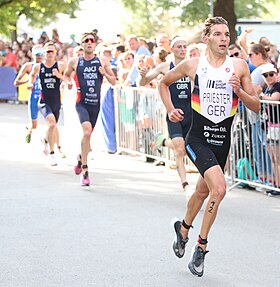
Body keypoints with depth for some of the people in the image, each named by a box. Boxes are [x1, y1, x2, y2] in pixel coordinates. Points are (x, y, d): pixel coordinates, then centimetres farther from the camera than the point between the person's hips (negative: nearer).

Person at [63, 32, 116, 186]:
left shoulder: (103, 61, 4)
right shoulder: (74, 62, 3)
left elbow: (113, 82, 8)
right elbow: (66, 75, 20)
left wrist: (105, 73, -12)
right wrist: (68, 82, -1)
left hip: (95, 104, 3)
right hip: (81, 103, -3)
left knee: (88, 135, 14)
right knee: (87, 131, -25)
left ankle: (80, 158, 46)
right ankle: (85, 170, -20)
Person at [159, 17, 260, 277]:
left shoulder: (239, 66, 1)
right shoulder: (192, 65, -3)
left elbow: (255, 106, 3)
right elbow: (164, 83, 15)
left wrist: (239, 90, -14)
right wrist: (170, 110, 3)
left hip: (222, 140, 4)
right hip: (198, 137, -4)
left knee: (203, 191, 19)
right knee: (219, 189, -22)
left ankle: (183, 229, 46)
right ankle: (201, 245, -7)